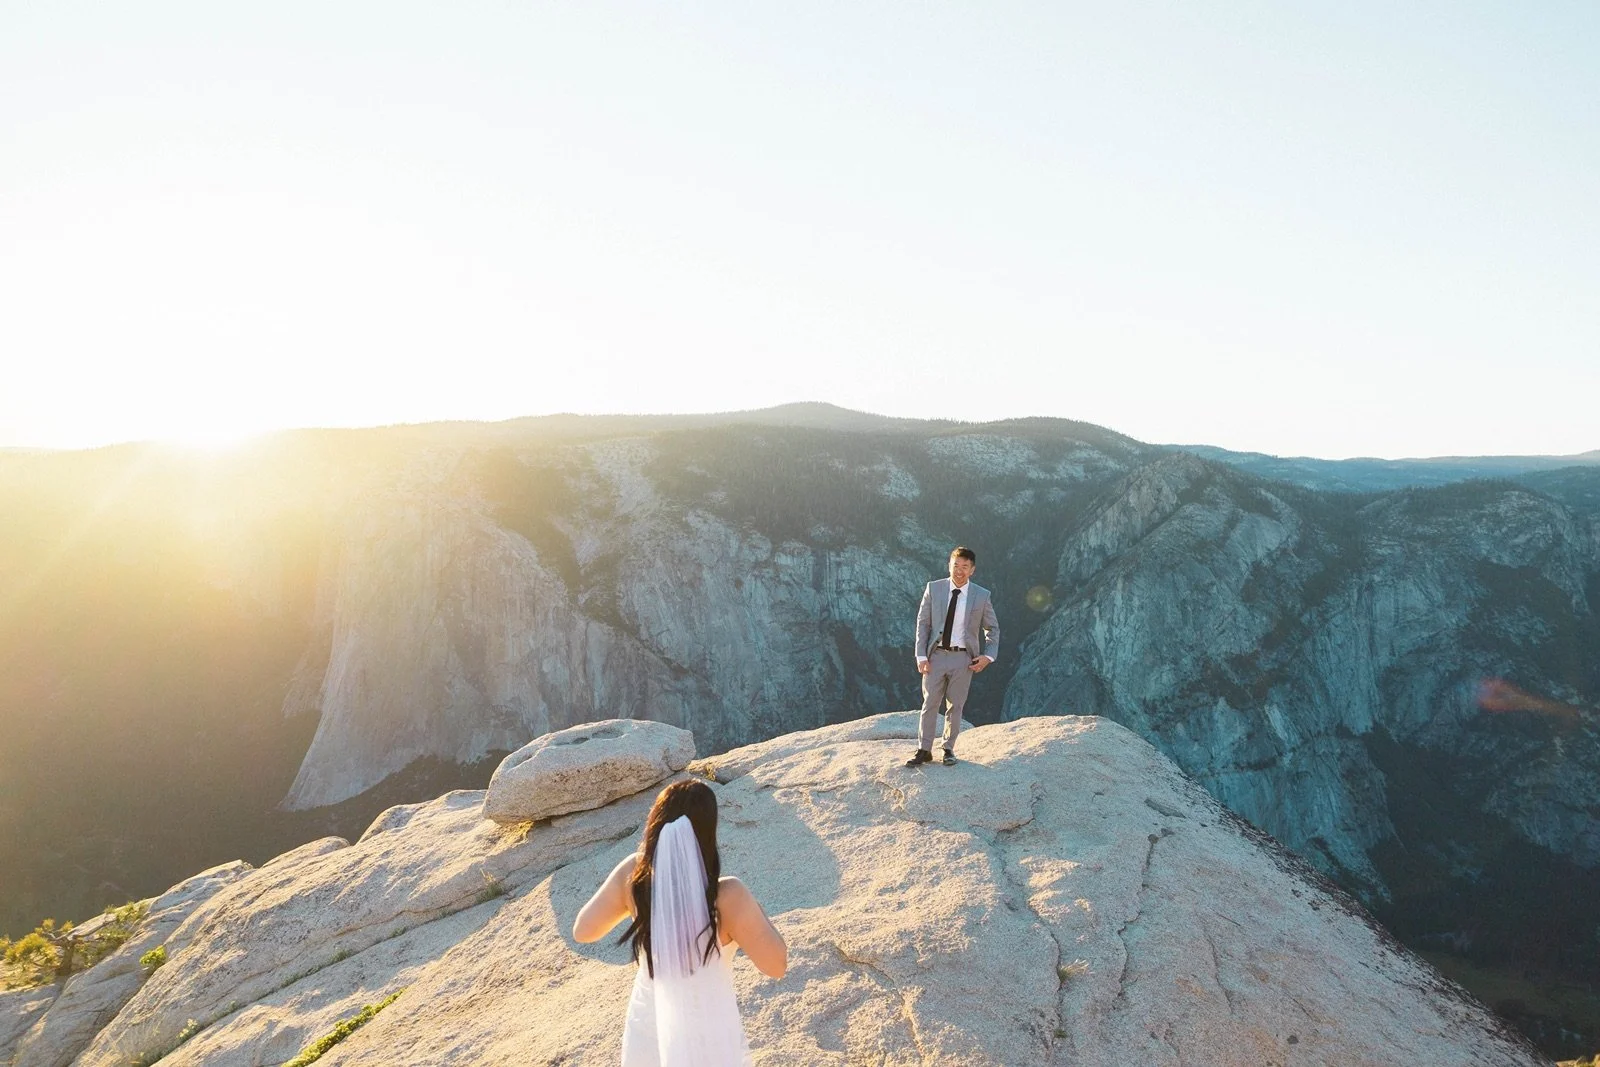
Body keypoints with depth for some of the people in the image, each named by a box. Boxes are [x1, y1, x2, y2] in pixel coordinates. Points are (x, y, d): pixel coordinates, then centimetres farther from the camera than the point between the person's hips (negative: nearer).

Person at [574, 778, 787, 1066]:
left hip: (648, 1024, 3)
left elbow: (583, 931, -5)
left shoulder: (632, 875, -20)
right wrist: (755, 912, -5)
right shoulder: (727, 896, -31)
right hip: (707, 1039, -3)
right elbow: (776, 965, -19)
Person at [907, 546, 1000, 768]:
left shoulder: (982, 595, -2)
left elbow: (992, 628, 10)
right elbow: (922, 623, 2)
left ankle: (949, 749, 21)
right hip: (936, 655, 0)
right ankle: (924, 750, 11)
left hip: (963, 658, 0)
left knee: (955, 706, 8)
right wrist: (921, 655, -4)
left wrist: (988, 656, -2)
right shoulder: (933, 589, -1)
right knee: (929, 703, 3)